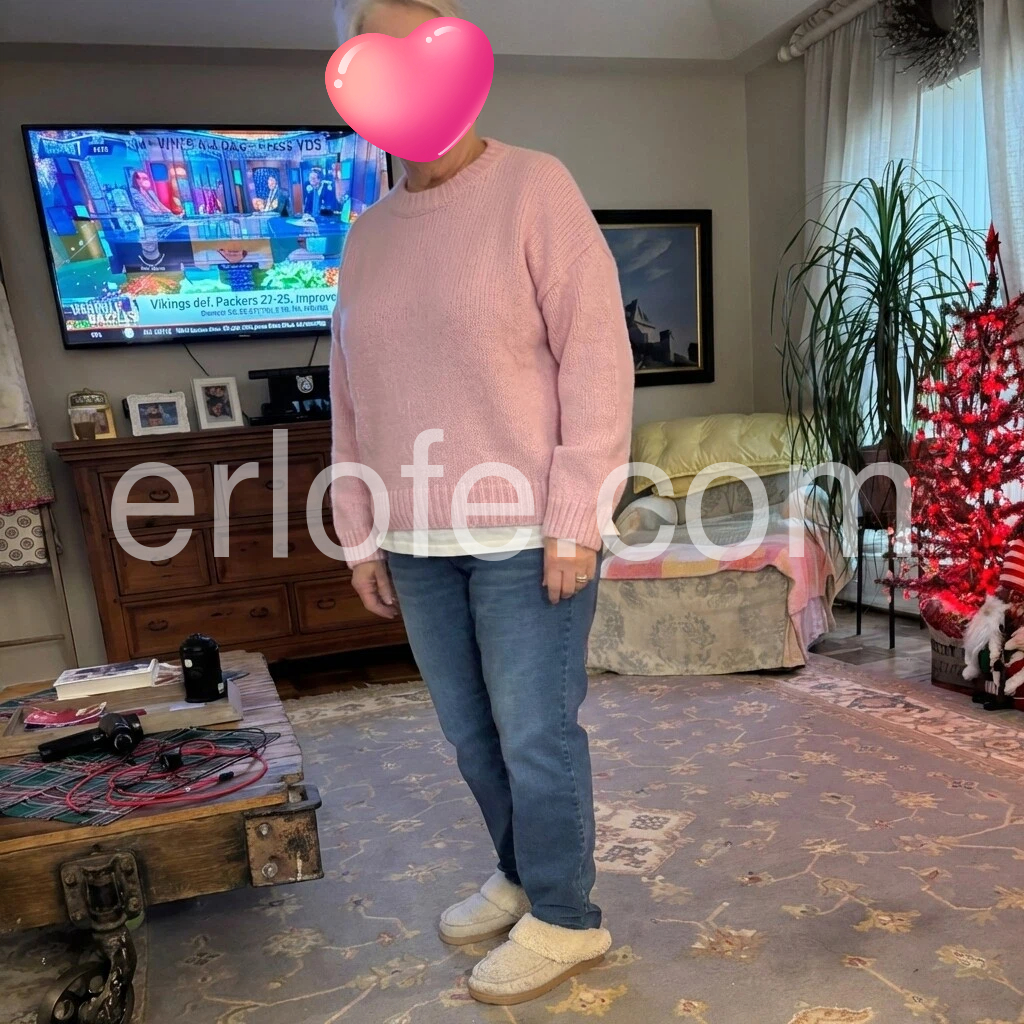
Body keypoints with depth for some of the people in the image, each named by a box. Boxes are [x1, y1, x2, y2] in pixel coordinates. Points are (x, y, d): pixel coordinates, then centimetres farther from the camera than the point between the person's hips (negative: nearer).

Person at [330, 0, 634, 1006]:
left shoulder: (534, 187, -4)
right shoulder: (366, 232, 13)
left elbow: (596, 355, -11)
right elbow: (350, 396, 14)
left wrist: (573, 520, -16)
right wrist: (361, 534, 10)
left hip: (524, 534, -6)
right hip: (418, 543, 6)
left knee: (536, 735, 4)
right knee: (472, 733, 16)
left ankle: (564, 919, 25)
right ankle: (520, 876, 38)